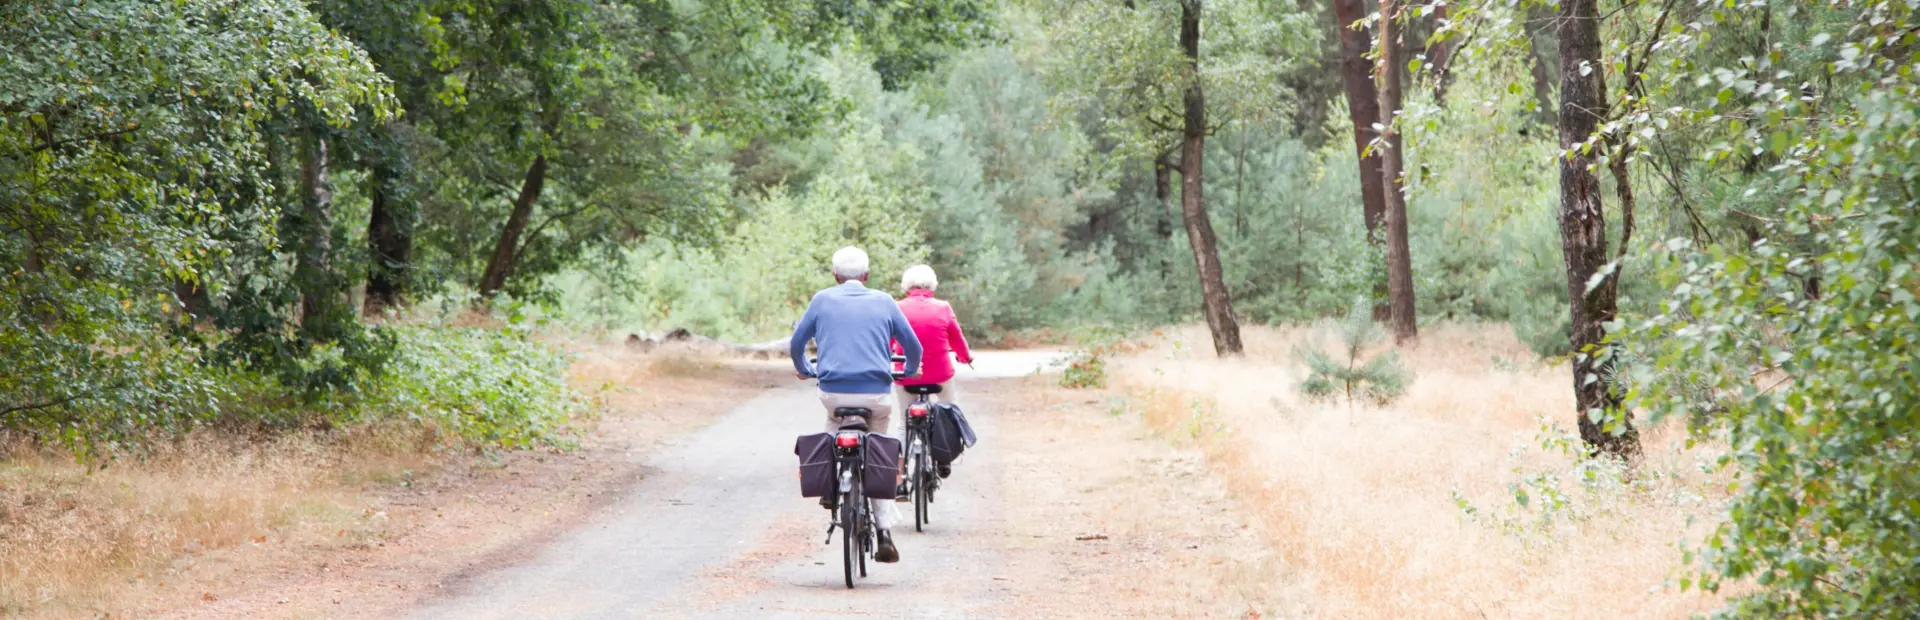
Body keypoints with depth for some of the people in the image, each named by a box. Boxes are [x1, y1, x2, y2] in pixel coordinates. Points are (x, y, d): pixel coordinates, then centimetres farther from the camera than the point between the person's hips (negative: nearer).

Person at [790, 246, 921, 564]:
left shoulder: (822, 300, 8)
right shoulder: (883, 302, 9)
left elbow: (797, 341, 13)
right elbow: (912, 345, 14)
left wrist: (803, 369, 33)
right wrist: (910, 371, 35)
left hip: (834, 391, 0)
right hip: (877, 394, 0)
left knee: (835, 422, 35)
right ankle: (884, 532, 4)